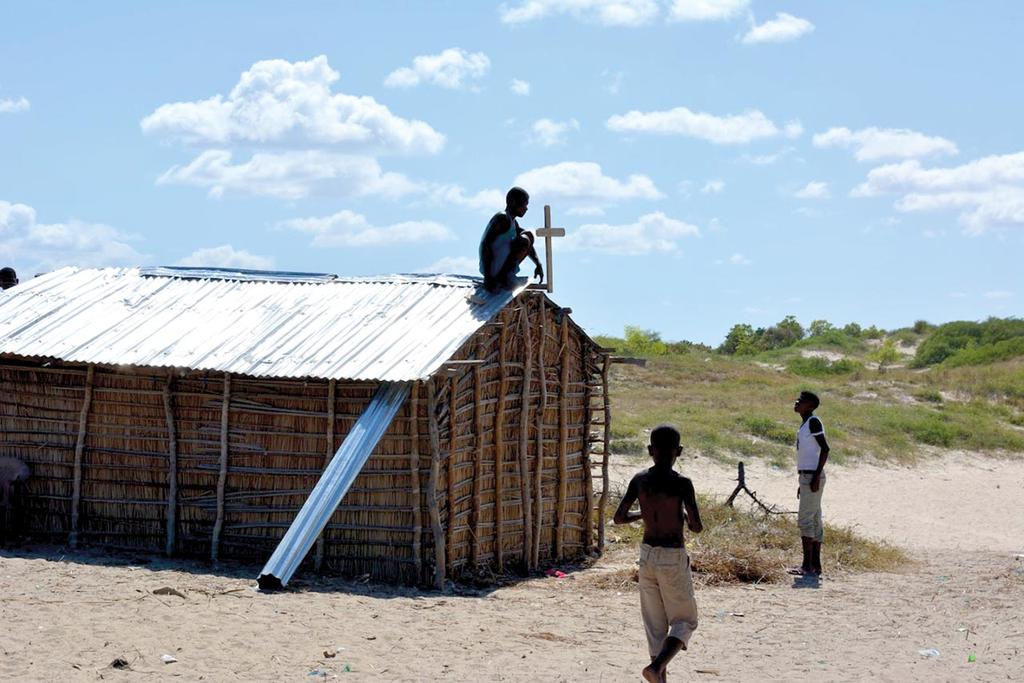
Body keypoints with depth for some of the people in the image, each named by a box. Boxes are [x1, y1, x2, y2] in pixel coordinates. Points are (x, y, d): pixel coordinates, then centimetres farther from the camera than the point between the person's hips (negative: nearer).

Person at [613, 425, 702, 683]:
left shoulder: (639, 481, -2)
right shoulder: (681, 484, -14)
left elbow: (619, 518, 3)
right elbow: (697, 527, -16)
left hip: (647, 555, 5)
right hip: (674, 558, -4)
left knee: (655, 624, 14)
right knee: (684, 622, 8)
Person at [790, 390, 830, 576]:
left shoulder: (813, 422, -11)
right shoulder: (805, 425, 18)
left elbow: (825, 448, -19)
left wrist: (816, 476, -22)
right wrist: (803, 482, 23)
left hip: (813, 476, -10)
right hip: (807, 477, 10)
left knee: (805, 519, -12)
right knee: (814, 520, 9)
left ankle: (807, 565, -14)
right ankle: (815, 565, 10)